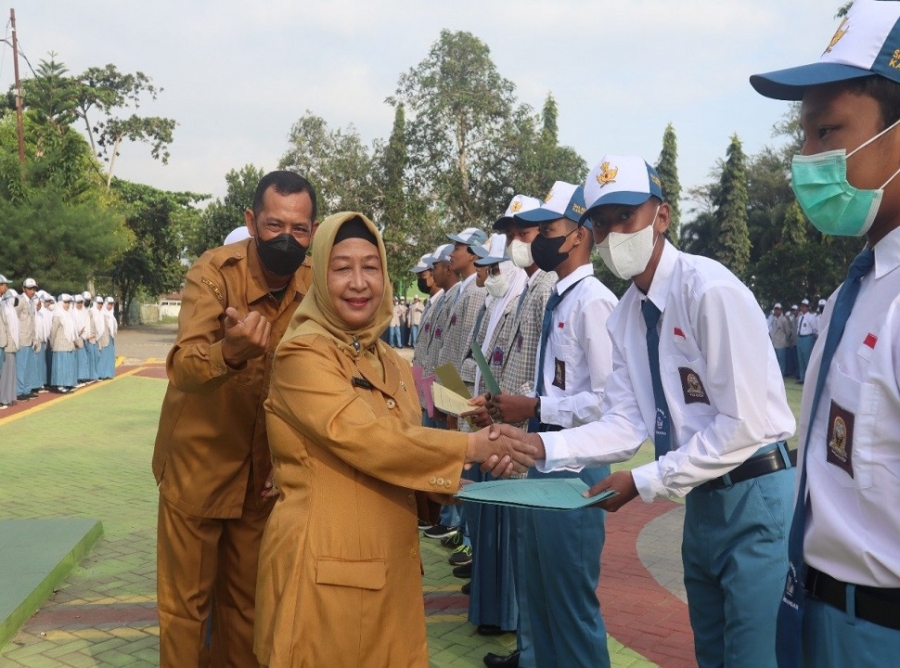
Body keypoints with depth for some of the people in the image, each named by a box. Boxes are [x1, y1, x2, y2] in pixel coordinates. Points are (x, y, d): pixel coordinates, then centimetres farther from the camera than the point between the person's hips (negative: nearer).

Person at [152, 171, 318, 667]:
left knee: (248, 602, 16)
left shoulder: (314, 285, -6)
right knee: (185, 601, 7)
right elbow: (181, 368, -34)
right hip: (198, 462, -3)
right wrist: (229, 352, -54)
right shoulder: (214, 271, -19)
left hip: (262, 469, 4)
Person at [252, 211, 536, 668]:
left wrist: (456, 482, -2)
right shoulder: (302, 354, -13)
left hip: (391, 561, 7)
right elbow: (367, 440, -21)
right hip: (325, 566, -7)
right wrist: (471, 447, -15)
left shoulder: (393, 365, 11)